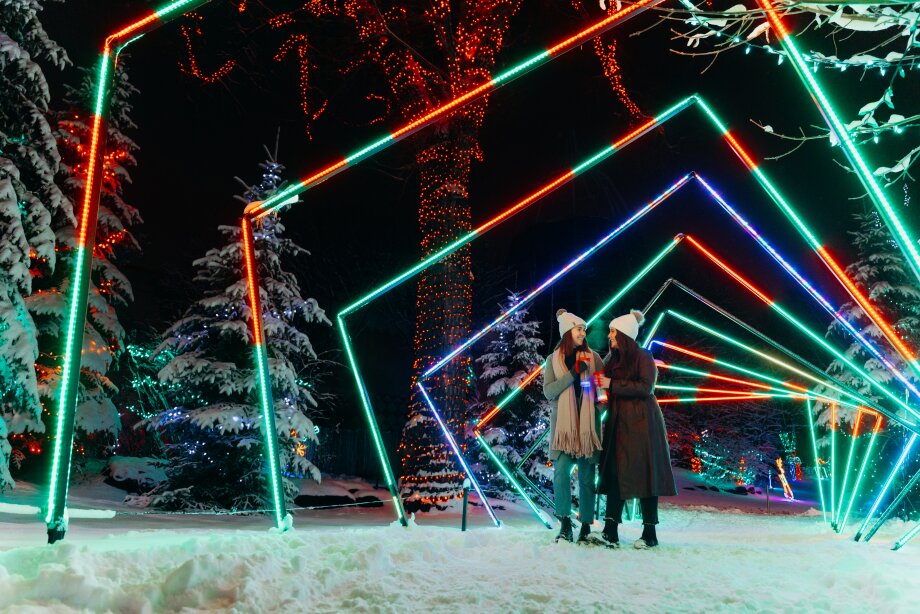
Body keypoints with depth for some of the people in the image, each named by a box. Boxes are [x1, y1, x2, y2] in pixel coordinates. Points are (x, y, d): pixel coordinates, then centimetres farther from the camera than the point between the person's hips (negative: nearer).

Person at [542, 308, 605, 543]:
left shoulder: (593, 357, 7)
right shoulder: (554, 359, 5)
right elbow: (548, 391, -5)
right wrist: (573, 373, -14)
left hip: (588, 423, 1)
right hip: (563, 424, -1)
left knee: (587, 475, 4)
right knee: (561, 471, -10)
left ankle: (586, 525, 14)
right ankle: (565, 523, 0)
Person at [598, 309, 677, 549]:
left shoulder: (643, 357, -5)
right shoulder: (612, 359, 13)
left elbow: (646, 387, -17)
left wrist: (612, 384, -17)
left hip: (641, 423, -6)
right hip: (618, 423, 6)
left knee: (644, 474, -2)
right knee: (614, 473, 0)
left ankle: (650, 533, 7)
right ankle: (610, 531, 1)